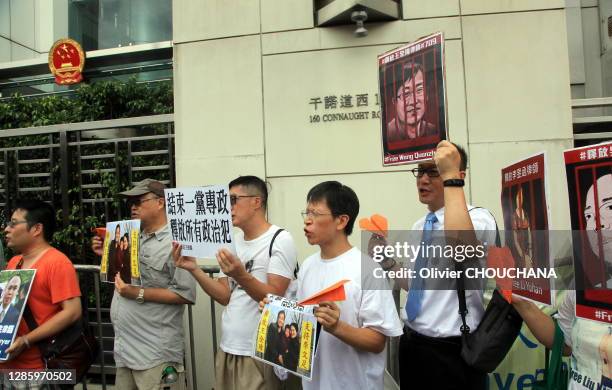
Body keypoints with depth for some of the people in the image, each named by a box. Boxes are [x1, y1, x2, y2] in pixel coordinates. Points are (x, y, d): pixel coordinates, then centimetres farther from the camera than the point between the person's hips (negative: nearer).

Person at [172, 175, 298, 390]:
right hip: (226, 347, 6)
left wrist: (241, 276, -34)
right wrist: (194, 269, -6)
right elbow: (225, 297, 5)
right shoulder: (233, 241, 8)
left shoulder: (280, 239, -12)